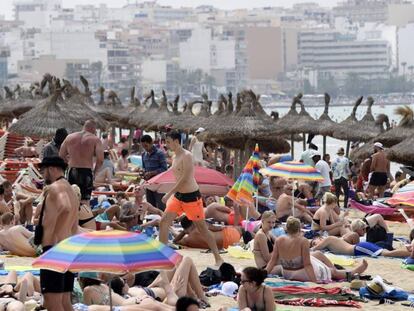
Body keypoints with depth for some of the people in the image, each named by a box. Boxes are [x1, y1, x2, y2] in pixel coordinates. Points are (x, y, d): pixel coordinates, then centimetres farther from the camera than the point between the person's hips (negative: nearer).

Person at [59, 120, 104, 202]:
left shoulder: (69, 137, 11)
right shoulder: (95, 139, -1)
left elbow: (61, 156, 12)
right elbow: (100, 160, -11)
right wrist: (94, 172, 3)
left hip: (72, 172, 3)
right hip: (86, 172, -3)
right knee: (85, 200, -2)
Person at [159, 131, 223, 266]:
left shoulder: (186, 156, -17)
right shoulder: (175, 157, 10)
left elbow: (185, 178, -23)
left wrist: (169, 194, -23)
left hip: (191, 196, -8)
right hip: (178, 196, 8)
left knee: (202, 227, -2)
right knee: (164, 221, -2)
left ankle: (218, 258, 7)